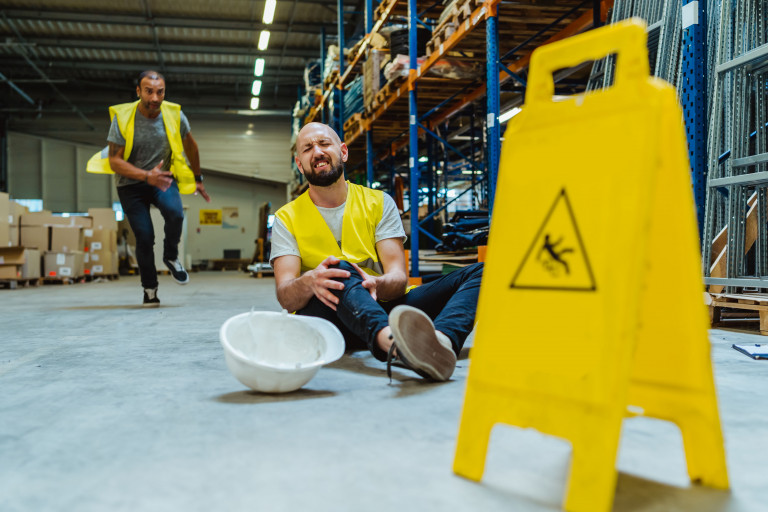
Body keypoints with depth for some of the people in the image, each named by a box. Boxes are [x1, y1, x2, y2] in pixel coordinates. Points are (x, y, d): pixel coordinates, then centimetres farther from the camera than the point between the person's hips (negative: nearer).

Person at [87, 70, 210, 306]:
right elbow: (114, 161, -16)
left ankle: (171, 256, 1)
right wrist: (147, 176, -29)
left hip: (163, 178, 1)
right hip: (131, 184, -1)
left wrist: (198, 178, 16)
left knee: (175, 213, -29)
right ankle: (149, 288, 14)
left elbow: (190, 146, 9)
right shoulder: (122, 117, -15)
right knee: (144, 237, -10)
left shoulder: (174, 115, -9)